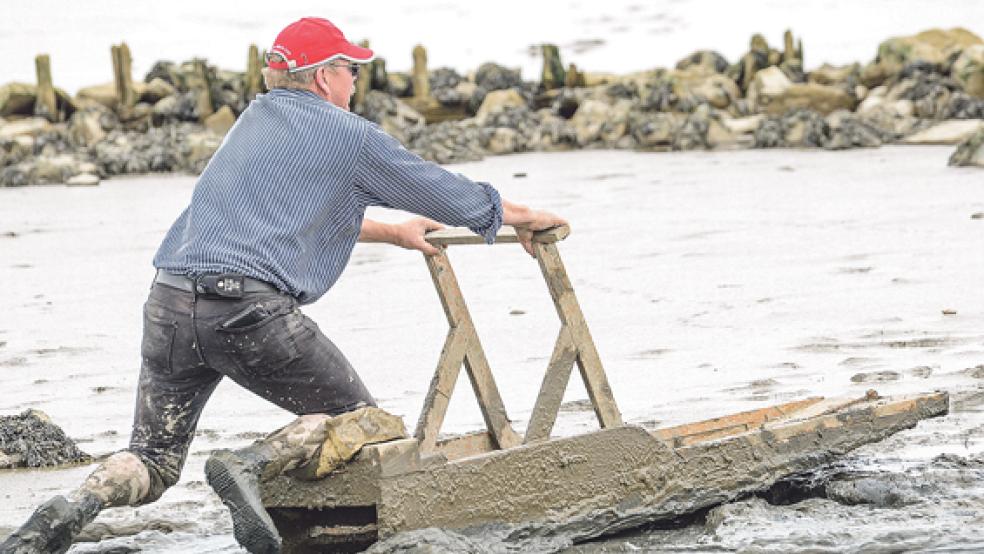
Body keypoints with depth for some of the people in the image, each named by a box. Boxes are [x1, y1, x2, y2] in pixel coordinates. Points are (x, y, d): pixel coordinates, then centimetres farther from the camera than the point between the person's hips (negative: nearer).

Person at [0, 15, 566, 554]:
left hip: (169, 303, 6)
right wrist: (525, 218, 34)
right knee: (358, 420, 12)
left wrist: (392, 232, 52)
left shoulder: (258, 119, 25)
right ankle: (250, 464, -14)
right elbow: (456, 198, 15)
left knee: (154, 459, 15)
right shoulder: (352, 138, 5)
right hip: (251, 308, -6)